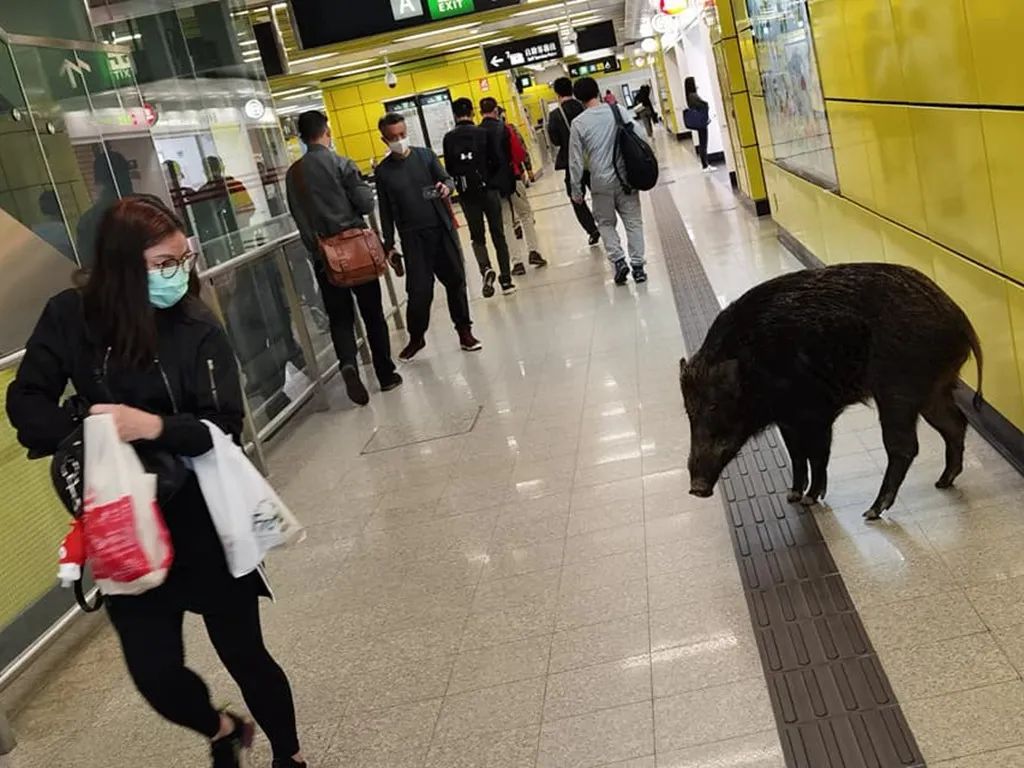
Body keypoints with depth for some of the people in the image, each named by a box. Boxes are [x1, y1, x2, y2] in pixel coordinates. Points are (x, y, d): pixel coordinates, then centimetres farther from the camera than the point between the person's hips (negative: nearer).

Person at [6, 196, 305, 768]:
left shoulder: (198, 329, -11)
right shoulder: (72, 317, -7)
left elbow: (224, 427, -15)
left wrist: (155, 426, -32)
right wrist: (85, 429, -21)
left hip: (206, 521, -2)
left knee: (245, 655, 10)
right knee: (155, 673, 6)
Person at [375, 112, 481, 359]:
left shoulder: (425, 155, 4)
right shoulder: (383, 171, 3)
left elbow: (447, 179, 2)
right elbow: (386, 211, 6)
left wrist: (446, 187, -23)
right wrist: (389, 245, 5)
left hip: (442, 229, 1)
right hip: (412, 237, -1)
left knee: (455, 280, 6)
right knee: (419, 290, -4)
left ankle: (464, 330, 21)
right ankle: (416, 337, 17)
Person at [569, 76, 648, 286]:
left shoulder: (578, 123, -7)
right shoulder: (618, 110, -2)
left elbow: (576, 160, -4)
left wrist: (576, 189, 5)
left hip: (601, 181, -1)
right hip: (625, 176, 1)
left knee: (606, 223, 15)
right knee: (633, 221, 10)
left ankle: (618, 260, -2)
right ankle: (637, 265, 6)